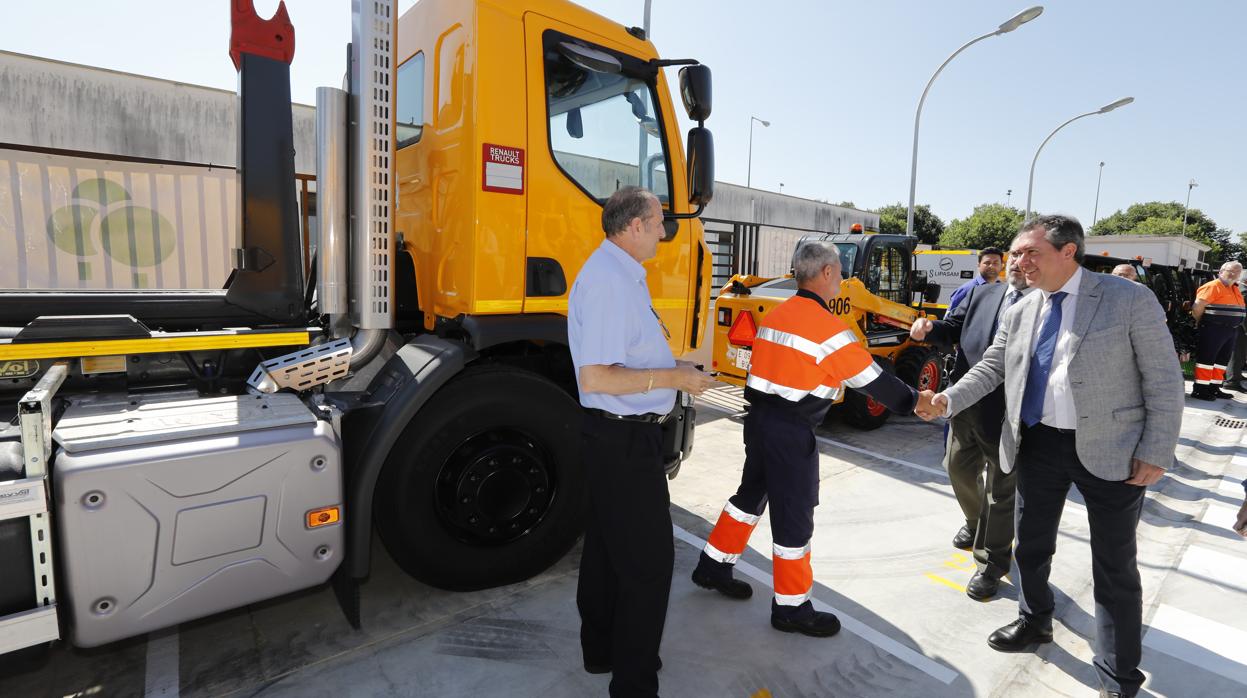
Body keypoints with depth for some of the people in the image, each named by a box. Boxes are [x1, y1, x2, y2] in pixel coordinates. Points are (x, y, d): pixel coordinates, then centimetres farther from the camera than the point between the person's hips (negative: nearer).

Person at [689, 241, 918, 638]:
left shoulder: (776, 315, 8)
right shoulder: (829, 328, -15)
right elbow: (873, 380, -9)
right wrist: (911, 402, 5)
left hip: (759, 418, 8)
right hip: (791, 432, -8)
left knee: (751, 495, 22)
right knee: (794, 516, 5)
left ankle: (714, 566, 35)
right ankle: (791, 608, 21)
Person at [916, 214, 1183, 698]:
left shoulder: (1130, 300, -10)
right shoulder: (1019, 313, 4)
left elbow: (1164, 380, -9)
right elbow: (990, 369, 8)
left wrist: (1155, 453, -13)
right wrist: (947, 401, -8)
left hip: (1111, 452, -4)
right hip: (1038, 445, 5)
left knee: (1115, 567, 8)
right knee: (1031, 545, 18)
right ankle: (1034, 622, 44)